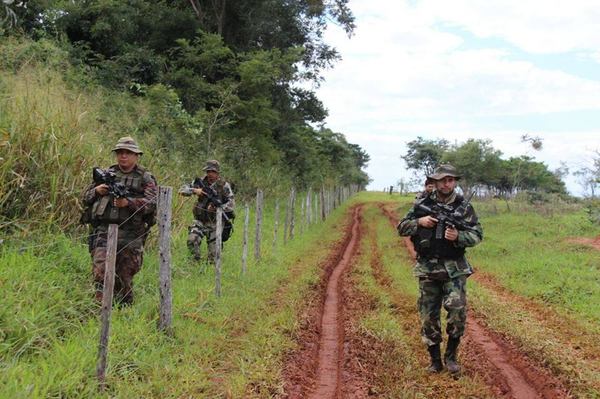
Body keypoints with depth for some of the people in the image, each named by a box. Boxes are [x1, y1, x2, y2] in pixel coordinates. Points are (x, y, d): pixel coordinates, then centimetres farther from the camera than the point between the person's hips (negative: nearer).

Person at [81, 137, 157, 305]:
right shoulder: (106, 174, 15)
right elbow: (85, 196, 20)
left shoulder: (145, 178, 7)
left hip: (130, 236, -1)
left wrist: (128, 202, -22)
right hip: (104, 231, 2)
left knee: (124, 277, 5)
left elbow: (152, 203, -8)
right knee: (101, 272, -13)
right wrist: (97, 191, -2)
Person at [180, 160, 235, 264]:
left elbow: (231, 203, -10)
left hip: (215, 223, -2)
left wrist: (218, 208, -24)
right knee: (192, 240, -18)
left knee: (214, 253, 0)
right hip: (200, 220, 2)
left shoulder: (224, 186, -6)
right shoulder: (201, 182, 1)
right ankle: (197, 261, 1)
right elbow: (182, 190, -1)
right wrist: (194, 190, -20)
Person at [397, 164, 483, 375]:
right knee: (428, 316, 6)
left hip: (454, 269, -1)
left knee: (457, 311, -13)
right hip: (427, 268, 1)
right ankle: (435, 360, 21)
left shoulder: (464, 207, 2)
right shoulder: (422, 204, 4)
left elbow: (477, 235, -1)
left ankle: (451, 356, 8)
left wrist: (458, 236, -20)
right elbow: (402, 228, 7)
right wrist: (419, 222, -11)